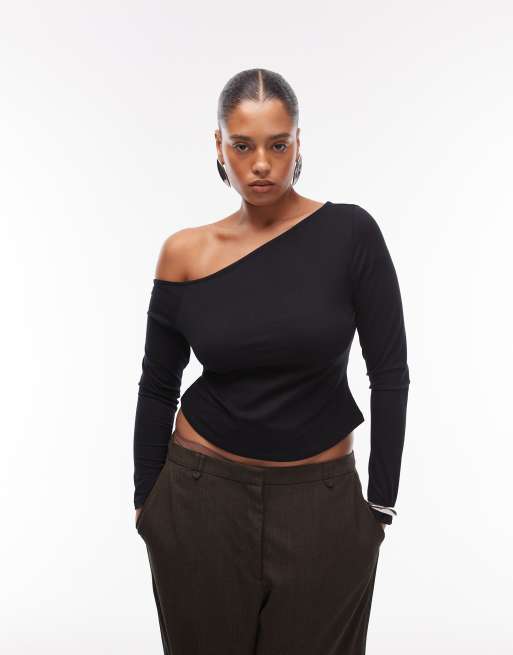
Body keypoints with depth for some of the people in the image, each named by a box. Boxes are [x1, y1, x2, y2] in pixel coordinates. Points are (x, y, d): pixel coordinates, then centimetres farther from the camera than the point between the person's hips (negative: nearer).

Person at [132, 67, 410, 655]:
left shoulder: (349, 233, -10)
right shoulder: (184, 253, -5)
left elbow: (389, 374, -7)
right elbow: (158, 388, 3)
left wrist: (381, 502, -5)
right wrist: (146, 504, 6)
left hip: (321, 501, -1)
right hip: (202, 496, 1)